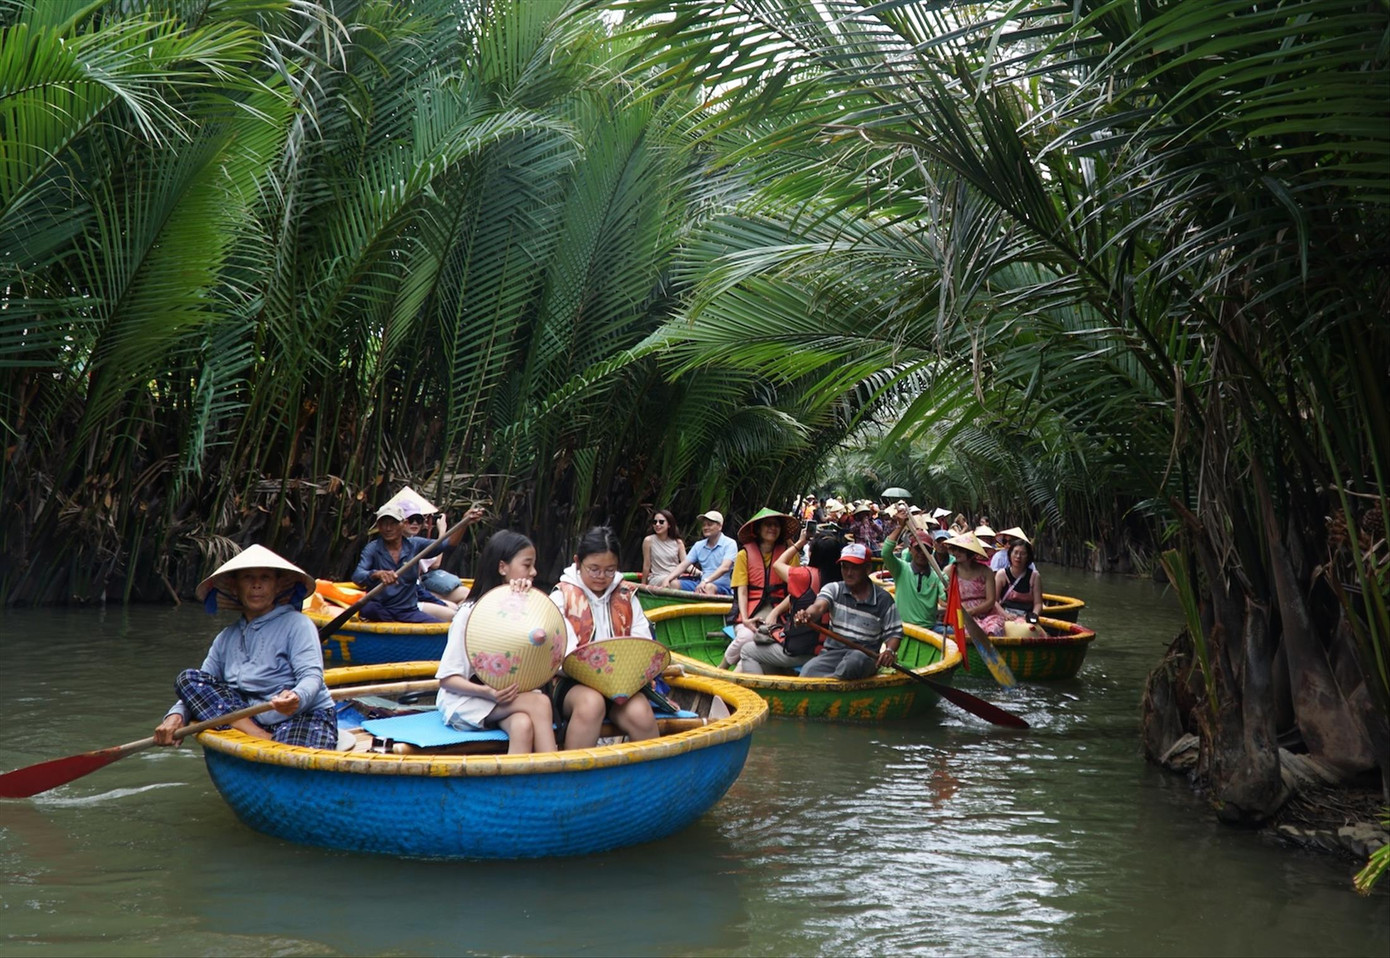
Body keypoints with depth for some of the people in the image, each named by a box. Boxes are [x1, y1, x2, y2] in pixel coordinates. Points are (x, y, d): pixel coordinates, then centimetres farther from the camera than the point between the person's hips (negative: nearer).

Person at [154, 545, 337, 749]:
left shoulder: (296, 624, 1)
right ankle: (265, 741, -21)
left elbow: (312, 675, -13)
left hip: (305, 715, -8)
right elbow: (199, 688, 16)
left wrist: (297, 698, -36)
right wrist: (176, 715, -6)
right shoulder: (226, 638, 19)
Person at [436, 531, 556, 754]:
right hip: (466, 701, -4)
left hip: (511, 696, 4)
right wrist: (486, 692, -28)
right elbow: (447, 679, -10)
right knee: (540, 703, -28)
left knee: (523, 726, -31)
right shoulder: (470, 614, -7)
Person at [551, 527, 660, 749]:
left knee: (640, 714, -29)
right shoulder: (562, 597, 5)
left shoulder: (626, 596, 14)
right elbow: (558, 652, -7)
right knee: (591, 702, -36)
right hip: (573, 682, -2)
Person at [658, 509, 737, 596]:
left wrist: (706, 581, -32)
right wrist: (667, 579, -8)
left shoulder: (729, 544, -3)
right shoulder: (699, 545, 16)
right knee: (673, 584, -15)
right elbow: (683, 565, 10)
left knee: (708, 587, -39)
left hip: (723, 587, -6)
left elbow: (725, 567, -19)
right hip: (701, 584, 6)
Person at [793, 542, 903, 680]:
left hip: (866, 655, -1)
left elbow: (894, 633, 7)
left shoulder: (883, 600, 4)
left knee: (855, 660, -40)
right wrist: (807, 614, -40)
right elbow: (819, 606, -15)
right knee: (809, 670, -32)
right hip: (833, 652, 1)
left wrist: (889, 650, -17)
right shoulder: (833, 589, 6)